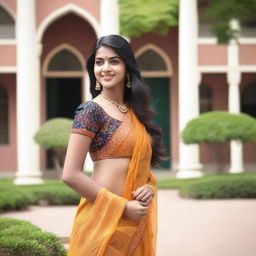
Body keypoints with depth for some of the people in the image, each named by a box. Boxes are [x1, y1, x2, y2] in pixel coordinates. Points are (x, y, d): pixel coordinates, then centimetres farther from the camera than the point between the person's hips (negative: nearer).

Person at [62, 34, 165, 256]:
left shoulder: (136, 112, 11)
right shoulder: (91, 110, -9)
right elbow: (70, 174, -15)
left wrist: (149, 187, -4)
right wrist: (122, 206, -15)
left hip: (136, 221, 7)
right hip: (104, 218, -6)